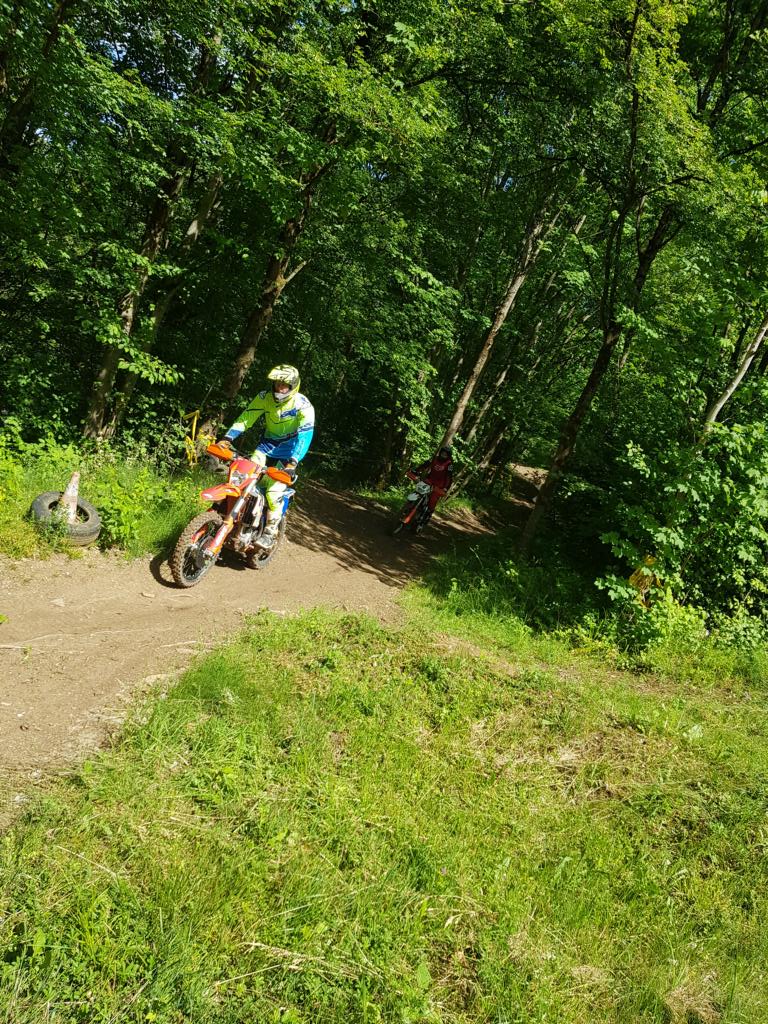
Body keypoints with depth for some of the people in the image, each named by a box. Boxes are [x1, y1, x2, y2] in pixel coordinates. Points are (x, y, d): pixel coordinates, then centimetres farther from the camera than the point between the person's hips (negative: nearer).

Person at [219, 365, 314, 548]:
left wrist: (293, 461, -42)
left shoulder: (303, 405, -21)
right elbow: (245, 418, -11)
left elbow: (305, 435, -28)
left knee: (274, 492, -18)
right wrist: (227, 438, -25)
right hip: (268, 444, 4)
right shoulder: (265, 397, -10)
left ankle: (270, 532, -5)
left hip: (289, 449, -4)